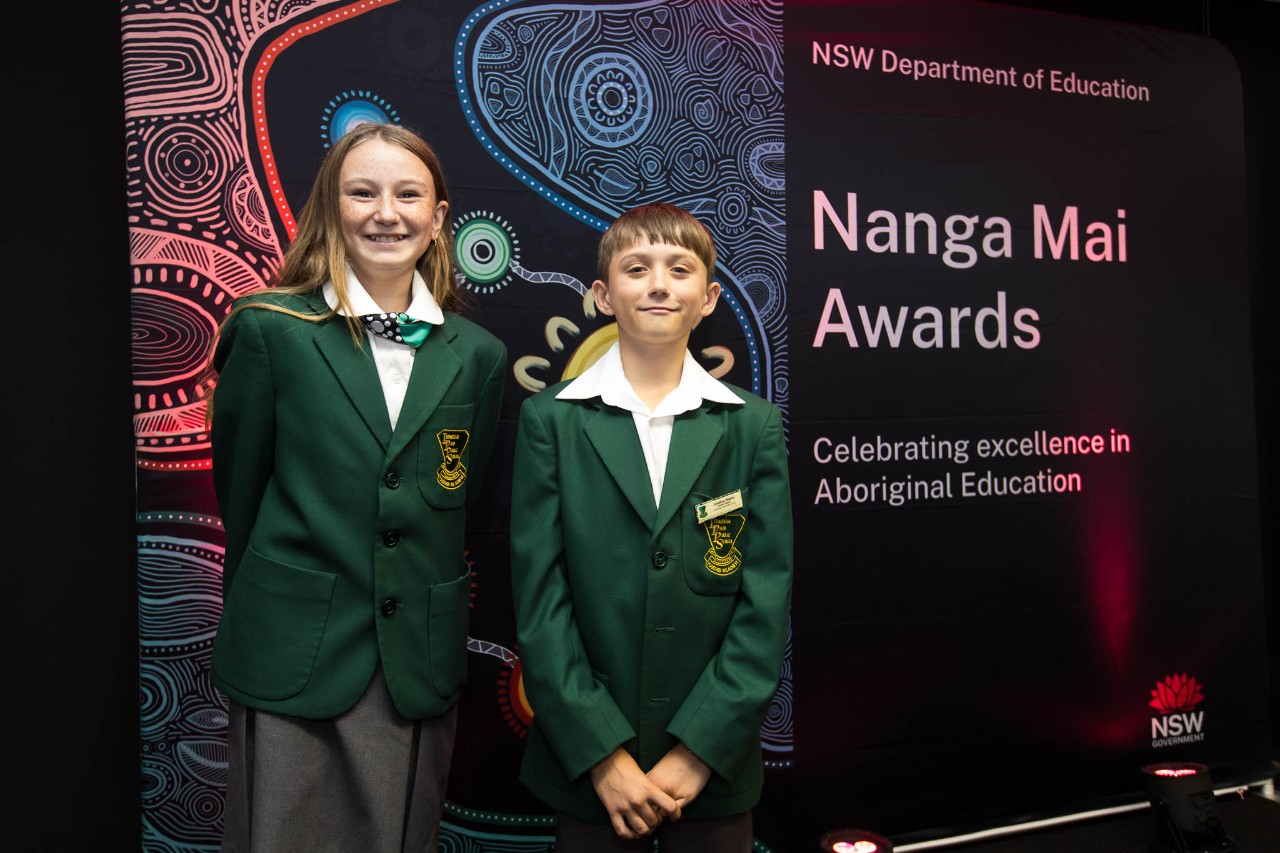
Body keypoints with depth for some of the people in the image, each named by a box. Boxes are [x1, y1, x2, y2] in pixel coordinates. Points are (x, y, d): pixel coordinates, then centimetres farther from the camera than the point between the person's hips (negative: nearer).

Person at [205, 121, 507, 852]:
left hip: (421, 662, 3)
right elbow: (239, 484, 4)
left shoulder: (477, 354, 3)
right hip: (292, 657, -2)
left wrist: (422, 596, 12)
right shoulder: (270, 331, -5)